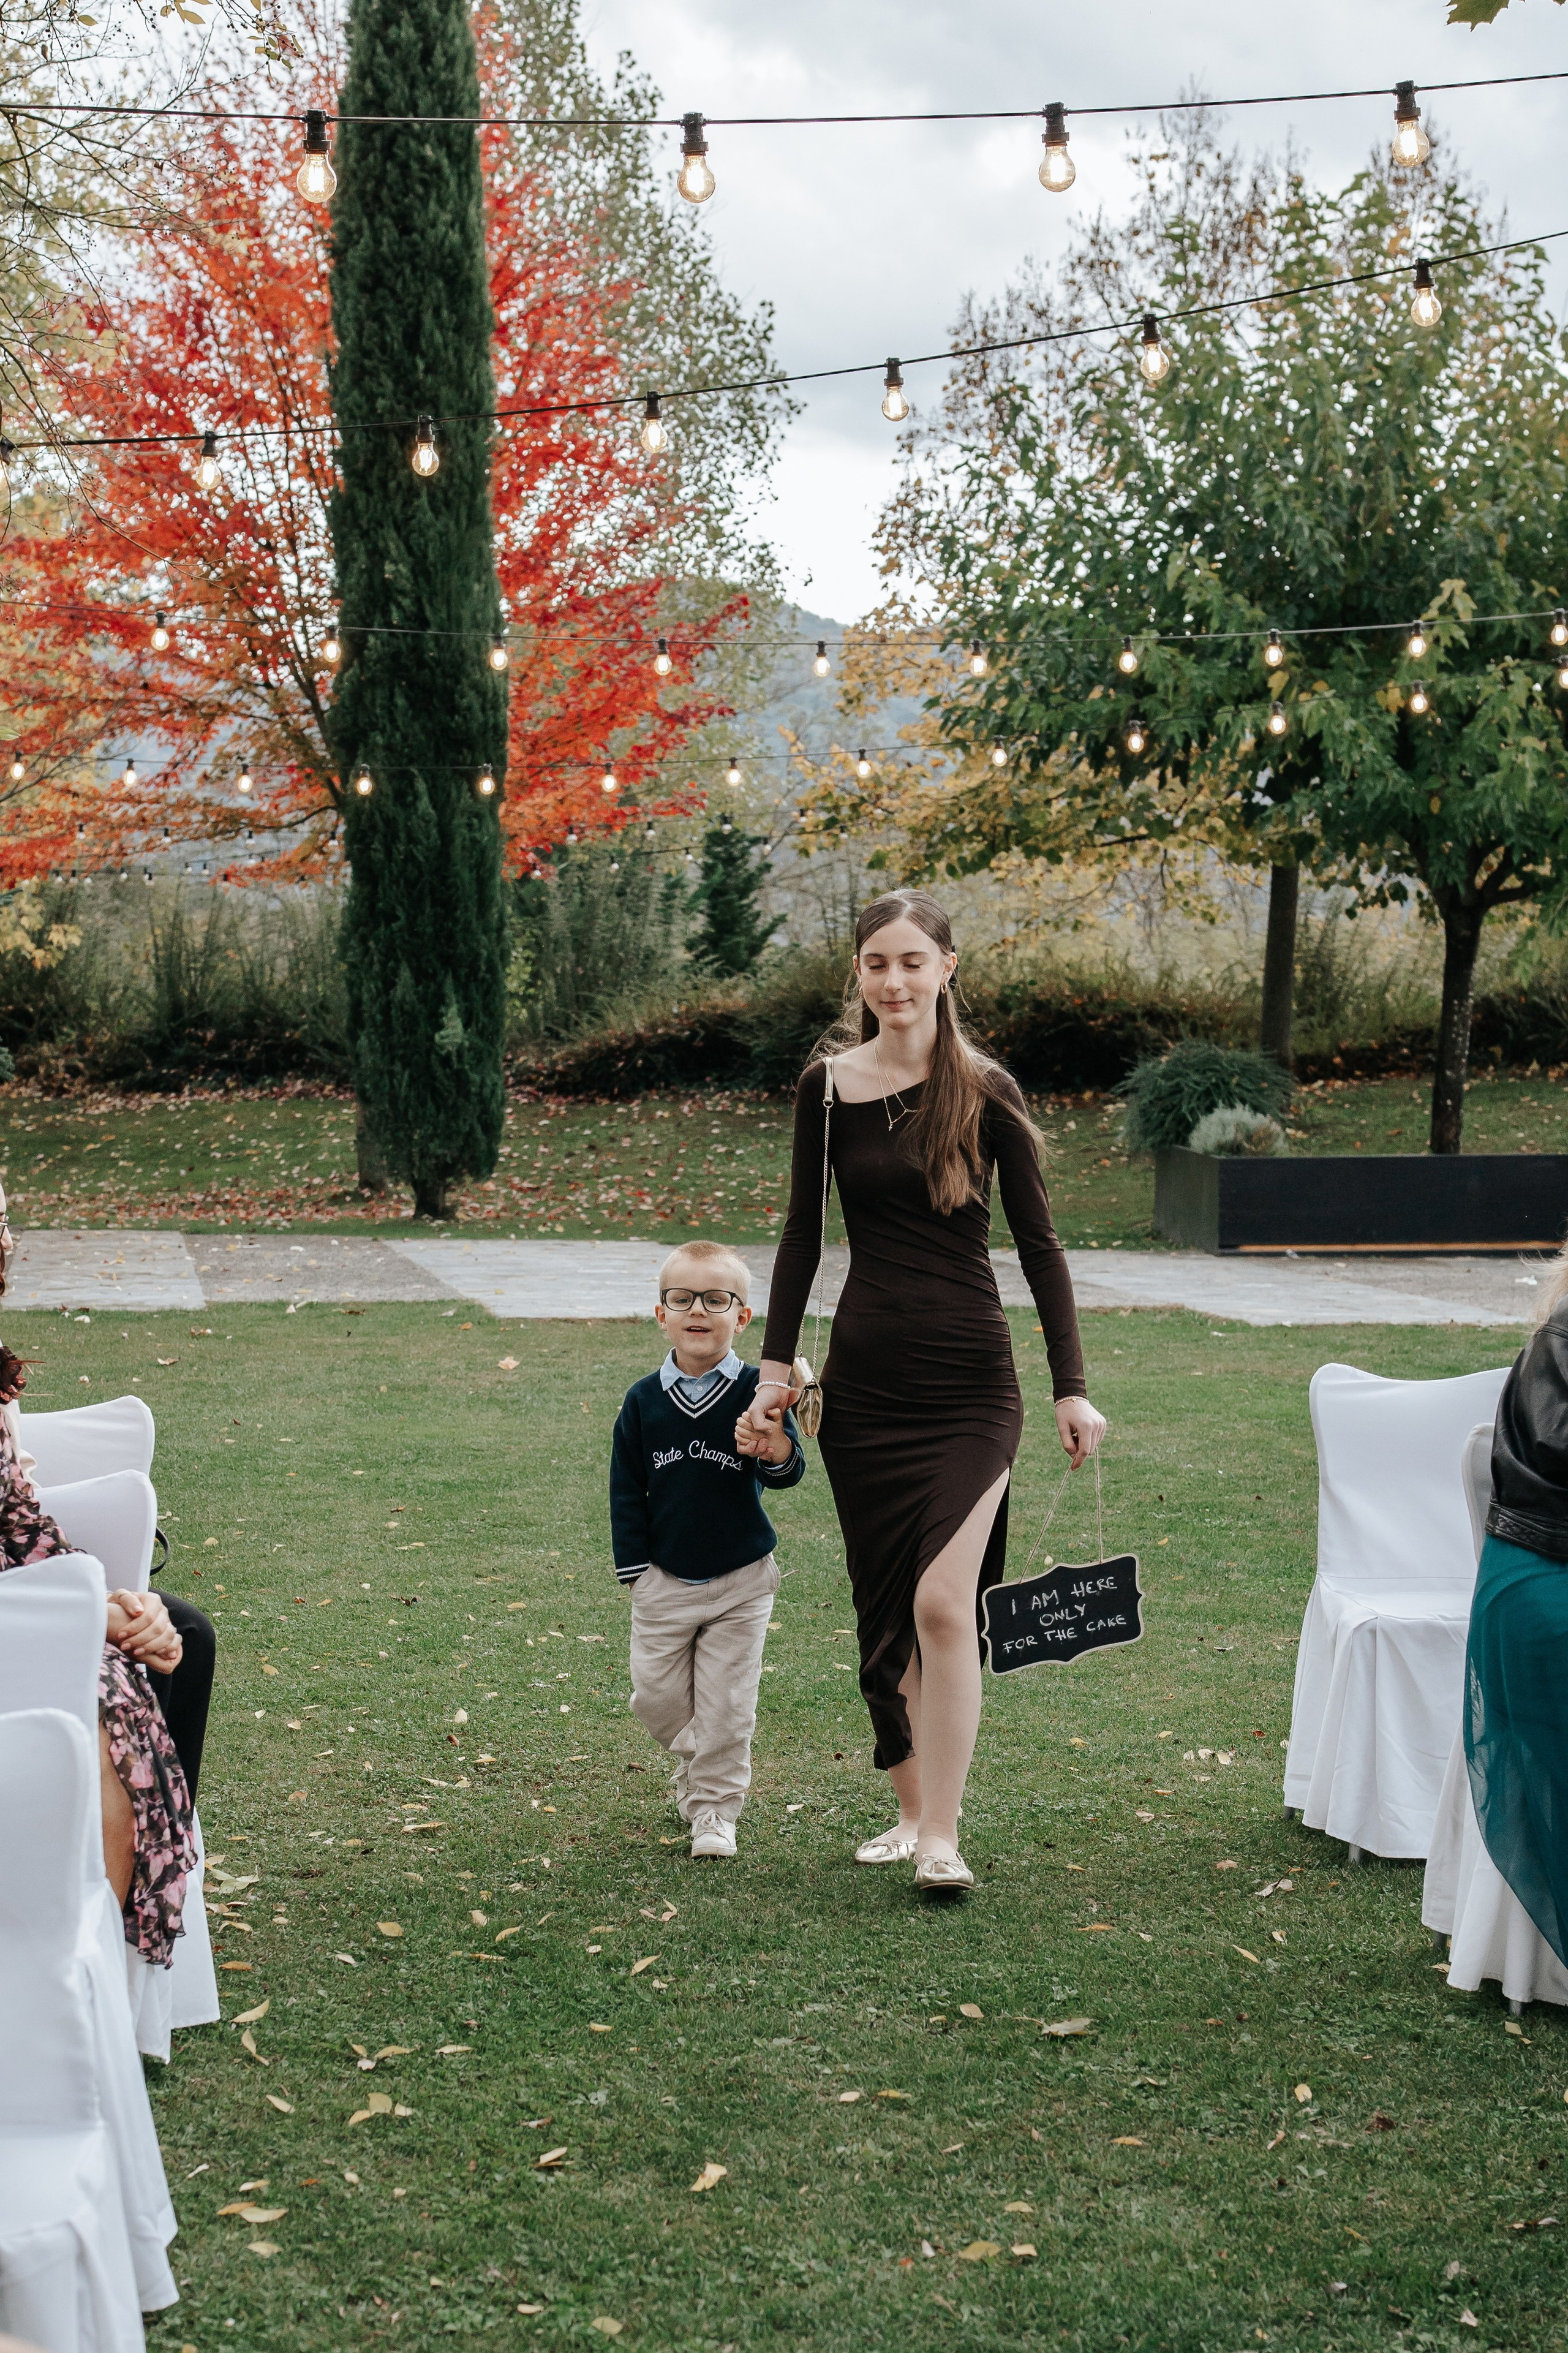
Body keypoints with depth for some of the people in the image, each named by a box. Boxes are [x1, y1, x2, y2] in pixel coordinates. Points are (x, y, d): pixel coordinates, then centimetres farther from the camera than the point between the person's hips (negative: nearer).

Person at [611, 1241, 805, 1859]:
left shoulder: (756, 1394, -9)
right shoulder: (643, 1401, -3)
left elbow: (790, 1471, -17)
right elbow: (626, 1491, 3)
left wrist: (778, 1450, -41)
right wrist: (635, 1570, -1)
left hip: (741, 1581, -2)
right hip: (664, 1580, 2)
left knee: (725, 1705, 1)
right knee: (657, 1694, 8)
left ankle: (716, 1810, 17)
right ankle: (693, 1762, 37)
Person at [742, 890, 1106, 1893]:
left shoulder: (985, 1091, -4)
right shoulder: (828, 1085, 3)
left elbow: (1039, 1244, -1)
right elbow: (803, 1233, 11)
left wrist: (1073, 1387, -4)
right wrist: (778, 1367, 8)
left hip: (969, 1380, -3)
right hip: (864, 1379, 3)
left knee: (944, 1604, -13)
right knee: (884, 1608, 9)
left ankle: (942, 1837, -5)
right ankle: (913, 1810, 22)